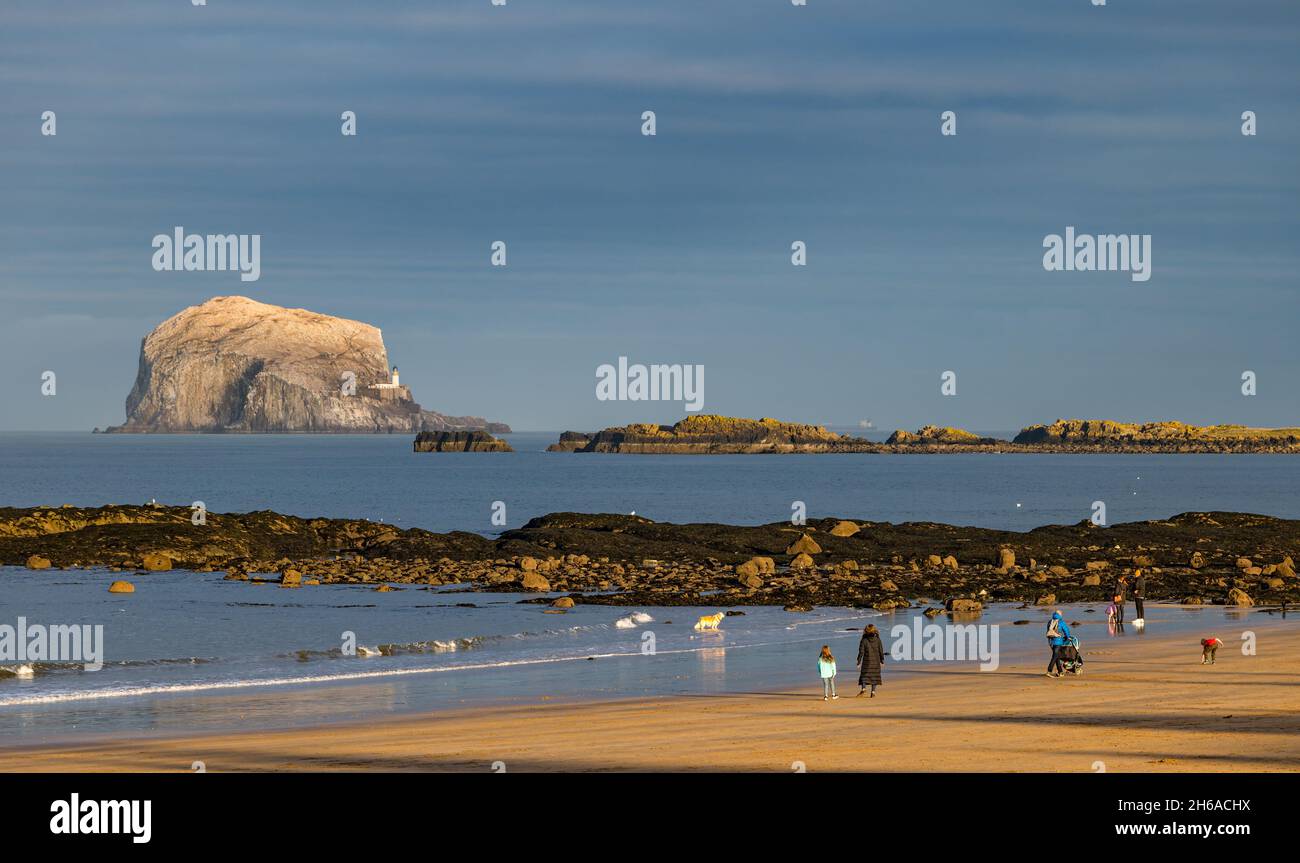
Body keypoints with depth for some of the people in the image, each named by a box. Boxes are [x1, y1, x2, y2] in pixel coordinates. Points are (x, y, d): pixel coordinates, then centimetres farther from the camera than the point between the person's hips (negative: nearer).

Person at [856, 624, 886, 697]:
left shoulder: (864, 640, -8)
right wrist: (882, 661, 10)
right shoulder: (878, 640, -2)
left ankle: (863, 688, -19)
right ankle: (873, 692, 4)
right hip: (876, 661, 2)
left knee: (864, 675, 3)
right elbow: (881, 651, 1)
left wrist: (859, 661, 0)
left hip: (866, 661, -2)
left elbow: (861, 652, -7)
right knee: (874, 676, 9)